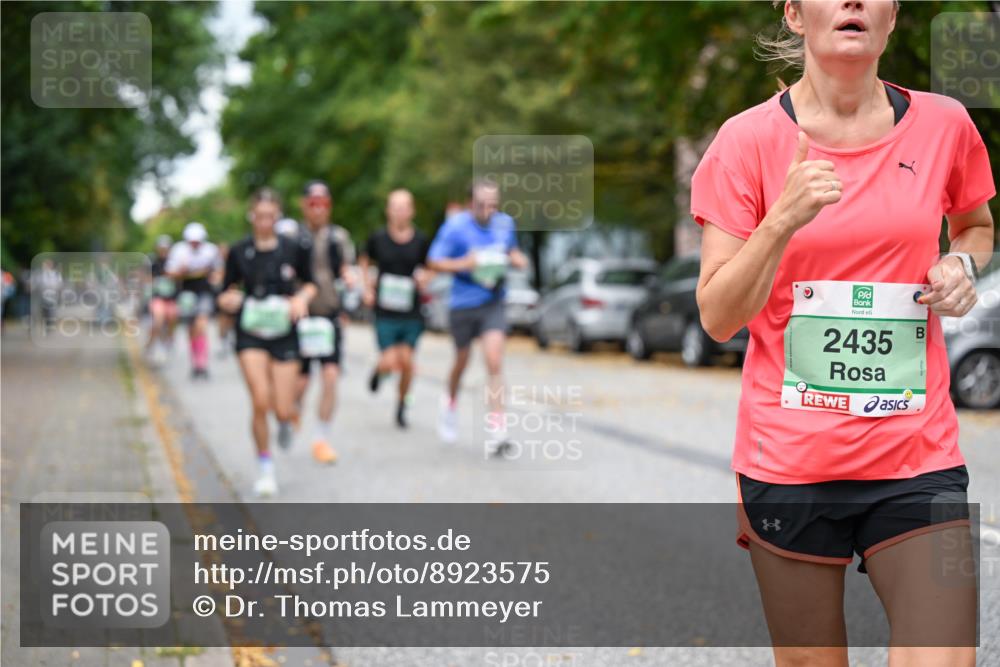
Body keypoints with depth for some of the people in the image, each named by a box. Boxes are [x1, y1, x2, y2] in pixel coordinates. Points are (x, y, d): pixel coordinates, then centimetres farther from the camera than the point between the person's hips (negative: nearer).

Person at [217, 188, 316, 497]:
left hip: (284, 335, 1)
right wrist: (229, 300, -17)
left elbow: (310, 283, 12)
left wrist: (303, 297, -10)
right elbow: (225, 295, 6)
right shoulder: (239, 252, -1)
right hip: (250, 335, 0)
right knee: (261, 403, -16)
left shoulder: (294, 249, -2)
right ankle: (265, 469, 4)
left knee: (284, 413, -3)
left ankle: (286, 420, 38)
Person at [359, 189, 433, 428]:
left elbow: (430, 268, 14)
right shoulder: (378, 238, -2)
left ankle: (402, 405, 22)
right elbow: (364, 261, 15)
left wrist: (424, 277, -7)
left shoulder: (420, 240, 0)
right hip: (385, 311, -1)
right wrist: (367, 288, 5)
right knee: (390, 362, -9)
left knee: (406, 361, -1)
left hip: (411, 312, 1)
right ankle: (379, 368, 29)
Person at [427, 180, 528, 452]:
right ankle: (451, 404, 48)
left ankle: (496, 429, -15)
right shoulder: (455, 226, -11)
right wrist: (465, 264, -23)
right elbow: (434, 261, -8)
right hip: (462, 304, -1)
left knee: (494, 360, -15)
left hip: (492, 303, 1)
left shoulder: (505, 223, 1)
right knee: (462, 361, 16)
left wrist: (517, 258, -3)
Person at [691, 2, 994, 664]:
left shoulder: (943, 125, 2)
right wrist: (784, 219, -20)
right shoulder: (749, 139, -4)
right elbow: (716, 317, -6)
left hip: (917, 461, 1)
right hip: (788, 459, -1)